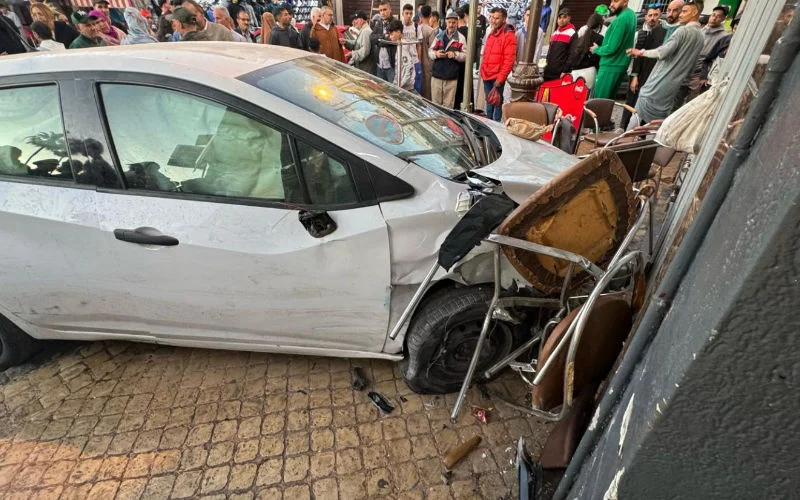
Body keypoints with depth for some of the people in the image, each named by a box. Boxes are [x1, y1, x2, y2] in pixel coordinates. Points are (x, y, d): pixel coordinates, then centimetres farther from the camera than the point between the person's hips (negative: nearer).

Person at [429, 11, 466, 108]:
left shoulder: (461, 38, 3)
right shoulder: (439, 35, 10)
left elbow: (465, 55, -1)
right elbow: (430, 51, 11)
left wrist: (455, 55, -18)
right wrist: (435, 54, -11)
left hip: (451, 77, -2)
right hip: (436, 75, 2)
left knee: (448, 105, 1)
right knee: (435, 104, 7)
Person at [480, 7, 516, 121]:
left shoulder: (508, 35, -11)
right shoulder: (491, 34, 15)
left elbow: (509, 60, -17)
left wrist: (500, 78, -20)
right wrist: (483, 71, 17)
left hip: (497, 77, -8)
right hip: (487, 76, 8)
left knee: (497, 102, -1)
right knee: (489, 101, 18)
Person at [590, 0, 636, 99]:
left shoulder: (621, 19, -18)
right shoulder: (631, 13, 13)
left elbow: (611, 48, -19)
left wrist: (596, 49, -1)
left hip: (610, 66, -10)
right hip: (621, 64, 10)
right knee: (609, 100, 14)